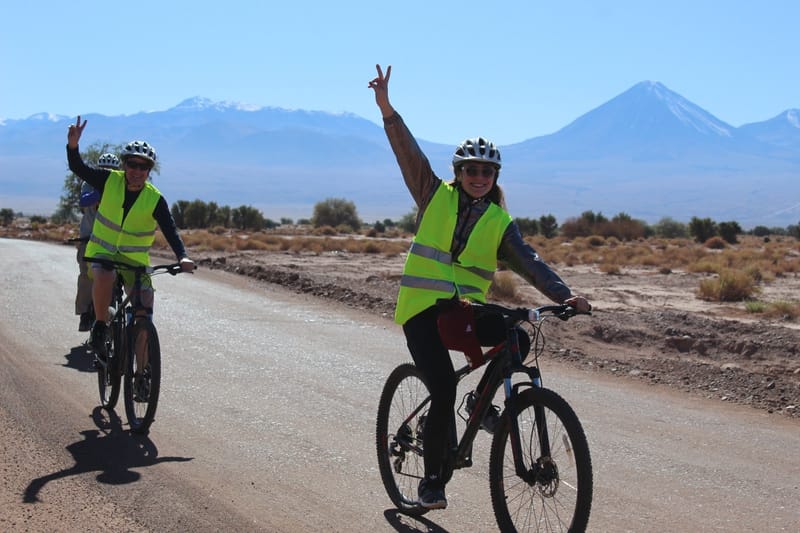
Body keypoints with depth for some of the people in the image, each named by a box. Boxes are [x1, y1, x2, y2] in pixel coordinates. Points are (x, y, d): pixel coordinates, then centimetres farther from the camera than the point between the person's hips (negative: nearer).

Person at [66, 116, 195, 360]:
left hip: (135, 258, 1)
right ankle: (100, 326, -15)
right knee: (104, 276, -36)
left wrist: (182, 257, -34)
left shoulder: (155, 200, -11)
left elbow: (170, 230, -16)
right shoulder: (109, 181, -8)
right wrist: (73, 146, -32)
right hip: (102, 250, -1)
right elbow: (78, 168, -11)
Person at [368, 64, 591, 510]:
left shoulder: (500, 222, 6)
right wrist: (387, 109, -14)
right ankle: (433, 478, 2)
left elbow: (528, 262, -6)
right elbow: (409, 153, -3)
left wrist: (564, 295, -22)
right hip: (423, 306, -2)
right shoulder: (436, 196, 5)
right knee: (443, 388, -15)